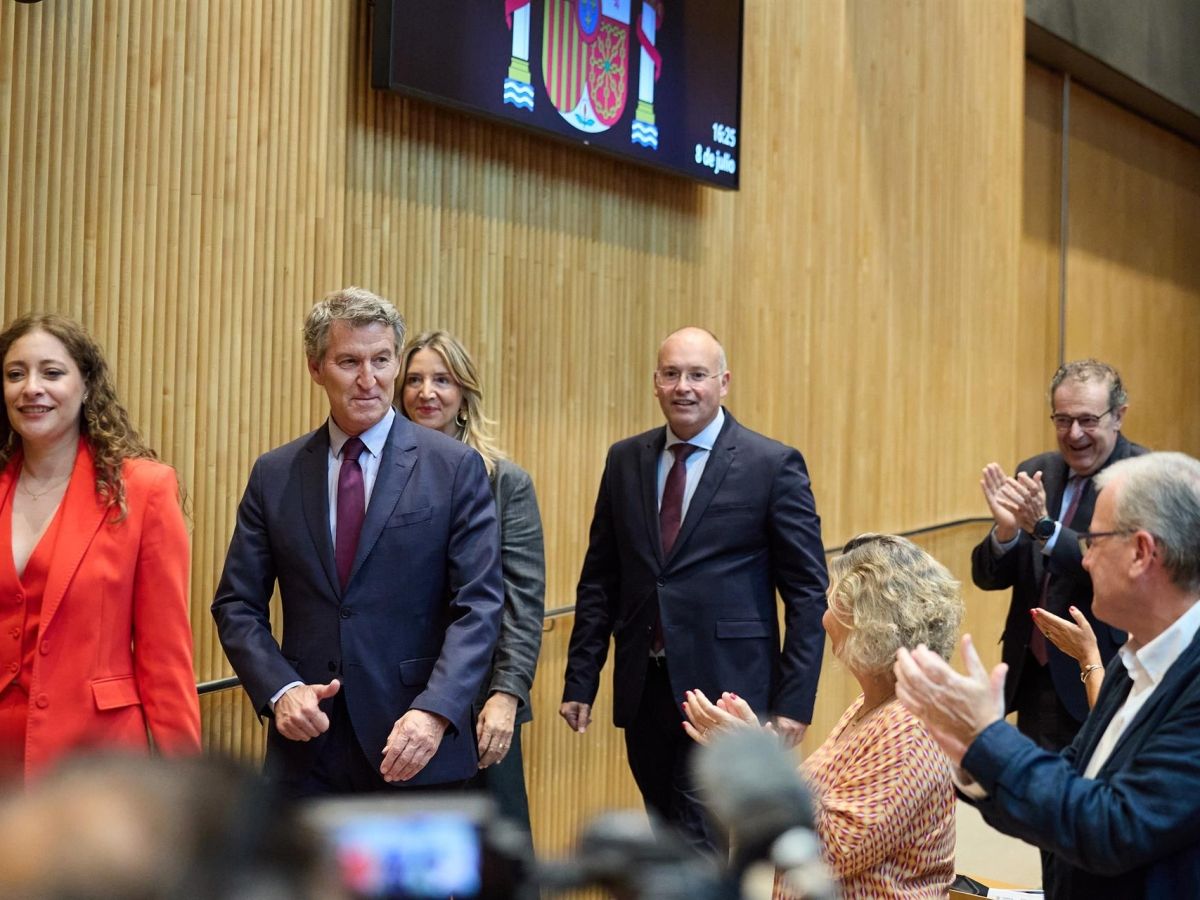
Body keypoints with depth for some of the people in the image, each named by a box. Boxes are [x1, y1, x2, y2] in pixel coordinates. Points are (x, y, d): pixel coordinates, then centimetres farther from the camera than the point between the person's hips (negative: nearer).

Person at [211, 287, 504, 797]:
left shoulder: (455, 468, -2)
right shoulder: (274, 476, 6)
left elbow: (478, 604, -7)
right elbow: (237, 605, 6)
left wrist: (435, 710, -20)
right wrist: (280, 690, -10)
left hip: (414, 742, -2)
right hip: (308, 746, 2)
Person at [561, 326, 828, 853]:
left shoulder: (774, 466, -5)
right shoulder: (625, 461, 8)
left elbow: (808, 591, -4)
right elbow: (599, 579, 11)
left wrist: (795, 701, -9)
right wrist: (580, 681, 7)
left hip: (725, 688, -5)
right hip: (644, 688, 5)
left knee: (700, 844, -8)